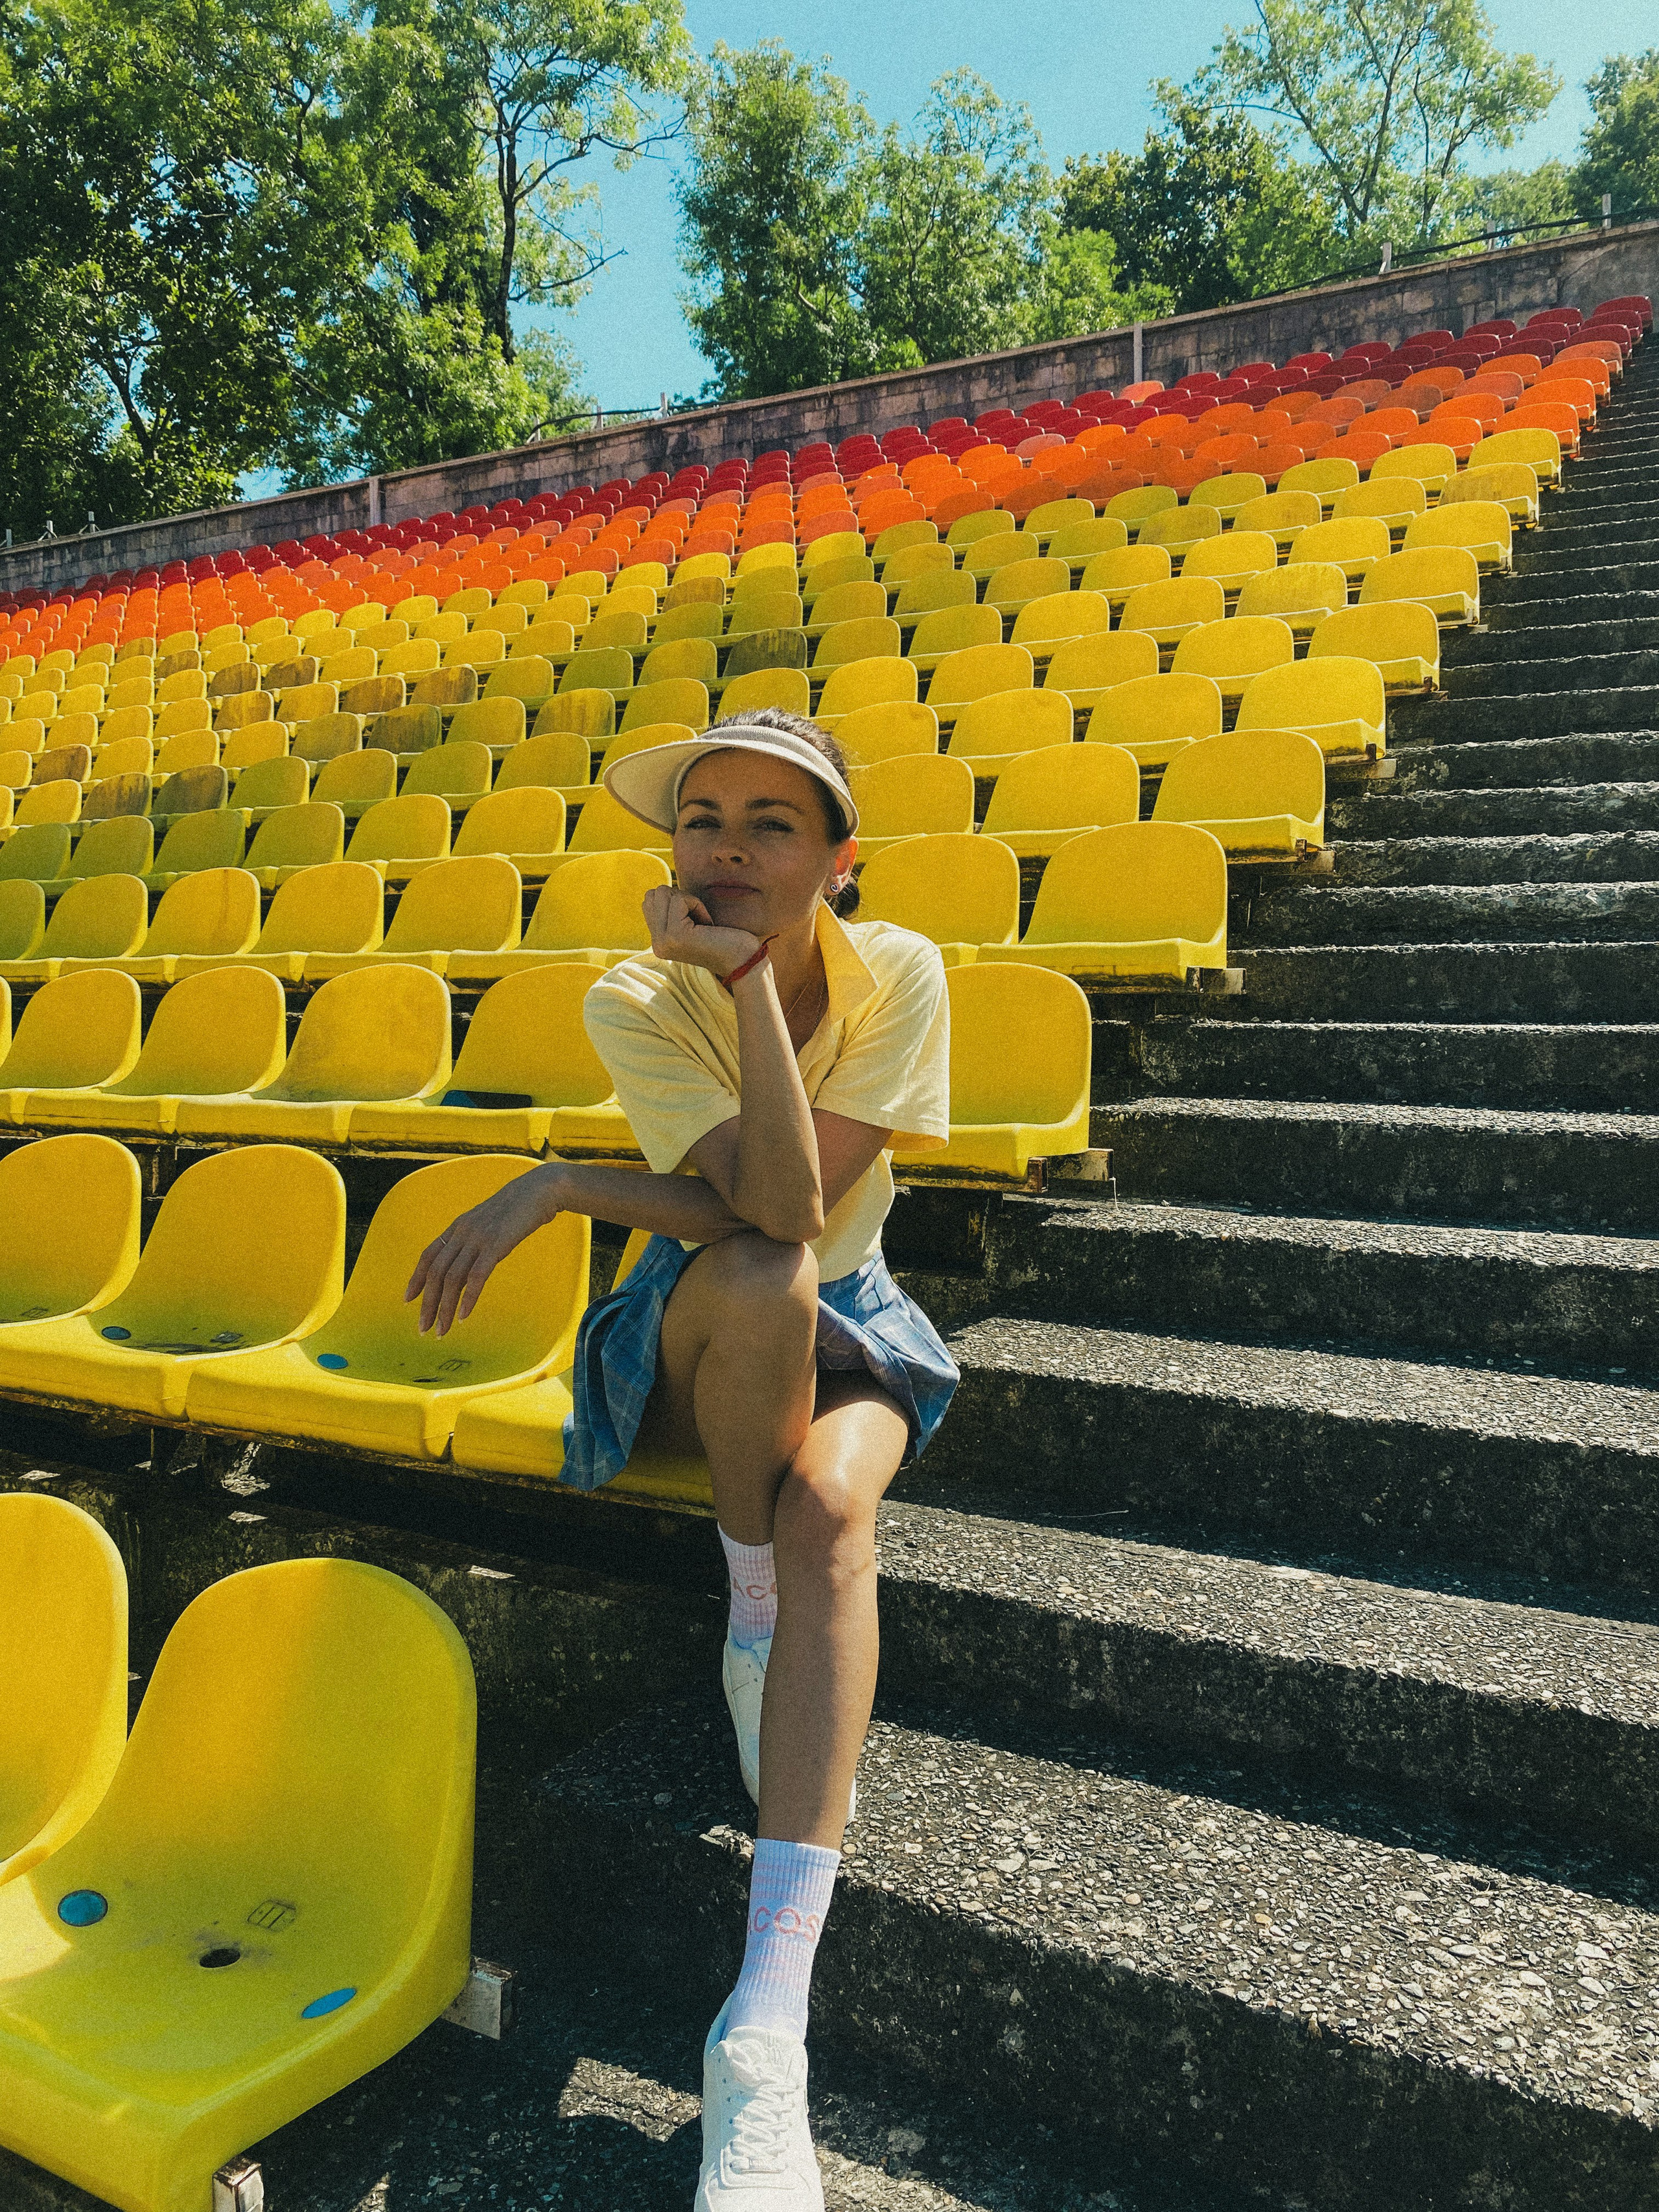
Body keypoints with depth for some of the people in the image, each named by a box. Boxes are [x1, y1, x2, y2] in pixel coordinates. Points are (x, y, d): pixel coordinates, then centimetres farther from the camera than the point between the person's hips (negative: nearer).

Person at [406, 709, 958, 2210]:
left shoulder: (896, 972, -15)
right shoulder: (639, 1000, -15)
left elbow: (802, 1205, -26)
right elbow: (768, 1217, -29)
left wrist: (559, 1187, -27)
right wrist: (740, 977, -33)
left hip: (846, 1328, 0)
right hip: (696, 1341, 0)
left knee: (829, 1508, -33)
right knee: (756, 1282, -36)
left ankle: (768, 2032, -34)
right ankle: (753, 1618, -11)